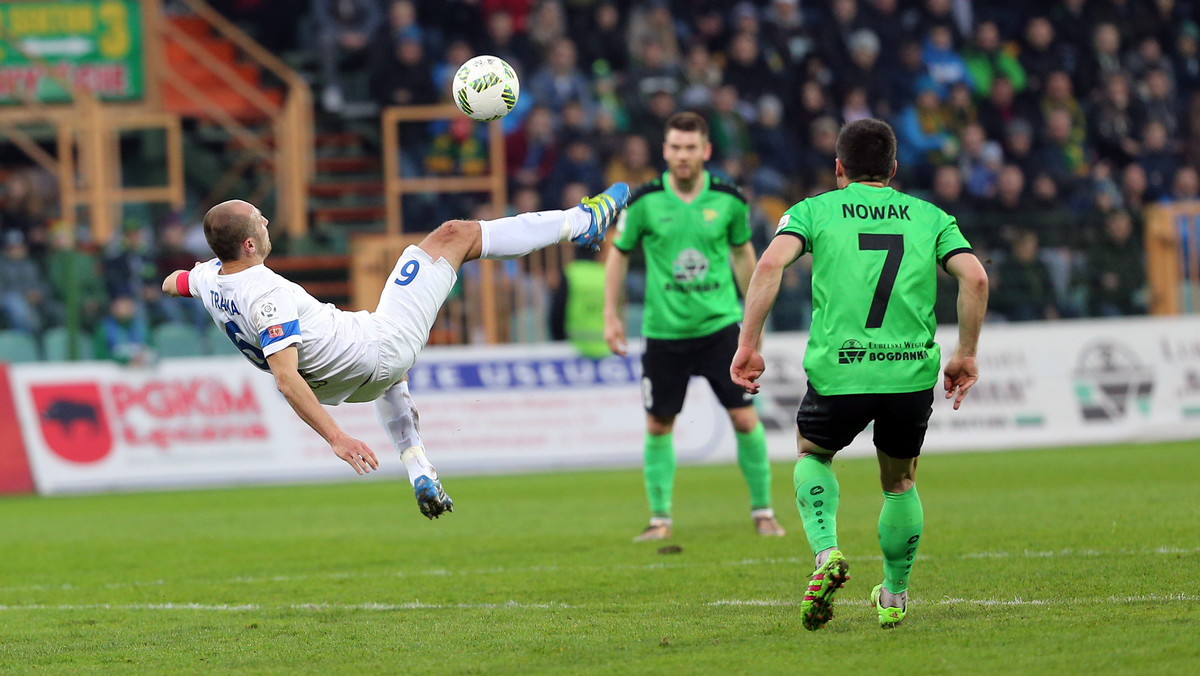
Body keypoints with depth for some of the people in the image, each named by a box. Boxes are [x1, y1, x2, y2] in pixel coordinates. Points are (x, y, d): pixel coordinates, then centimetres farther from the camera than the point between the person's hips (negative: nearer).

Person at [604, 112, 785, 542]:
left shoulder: (728, 200, -3)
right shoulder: (644, 202, -6)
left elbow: (743, 252, 13)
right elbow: (619, 253, 7)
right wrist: (611, 315, 4)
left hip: (720, 325, 0)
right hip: (664, 330, 0)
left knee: (745, 418, -5)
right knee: (658, 426, 3)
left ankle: (762, 511, 9)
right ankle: (660, 518, 15)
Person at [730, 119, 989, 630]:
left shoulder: (815, 211, 9)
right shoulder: (930, 217, 13)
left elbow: (770, 264, -8)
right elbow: (974, 277, 0)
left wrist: (748, 345, -6)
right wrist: (966, 355, 9)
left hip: (838, 373, -1)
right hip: (912, 372, 1)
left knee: (813, 454, 27)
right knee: (899, 482, 26)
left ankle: (827, 554, 4)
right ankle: (895, 598, 31)